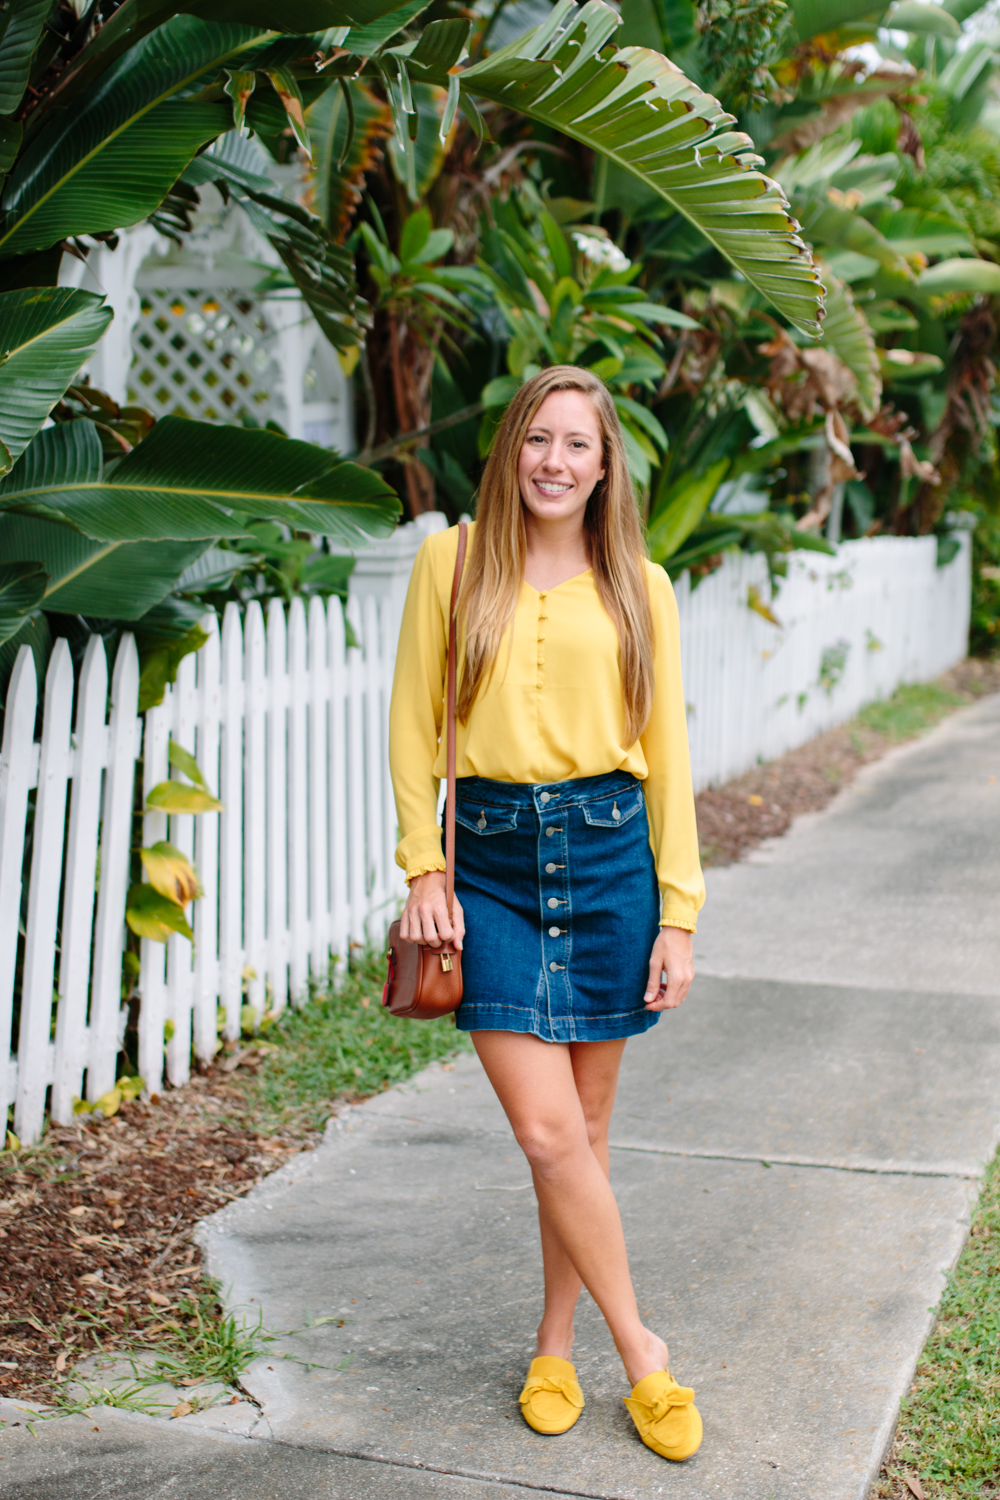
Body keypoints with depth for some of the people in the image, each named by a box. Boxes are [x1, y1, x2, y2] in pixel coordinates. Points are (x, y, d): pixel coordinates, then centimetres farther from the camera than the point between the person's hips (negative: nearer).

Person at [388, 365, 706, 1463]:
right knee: (547, 1133, -6)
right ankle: (641, 1350, 12)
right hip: (491, 863, -1)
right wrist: (423, 869, -1)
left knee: (583, 1129, 9)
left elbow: (667, 753, 4)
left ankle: (555, 1341, 28)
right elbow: (415, 723, 5)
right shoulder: (453, 561, 2)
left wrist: (678, 913, -1)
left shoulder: (637, 588, 3)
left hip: (609, 852, 1)